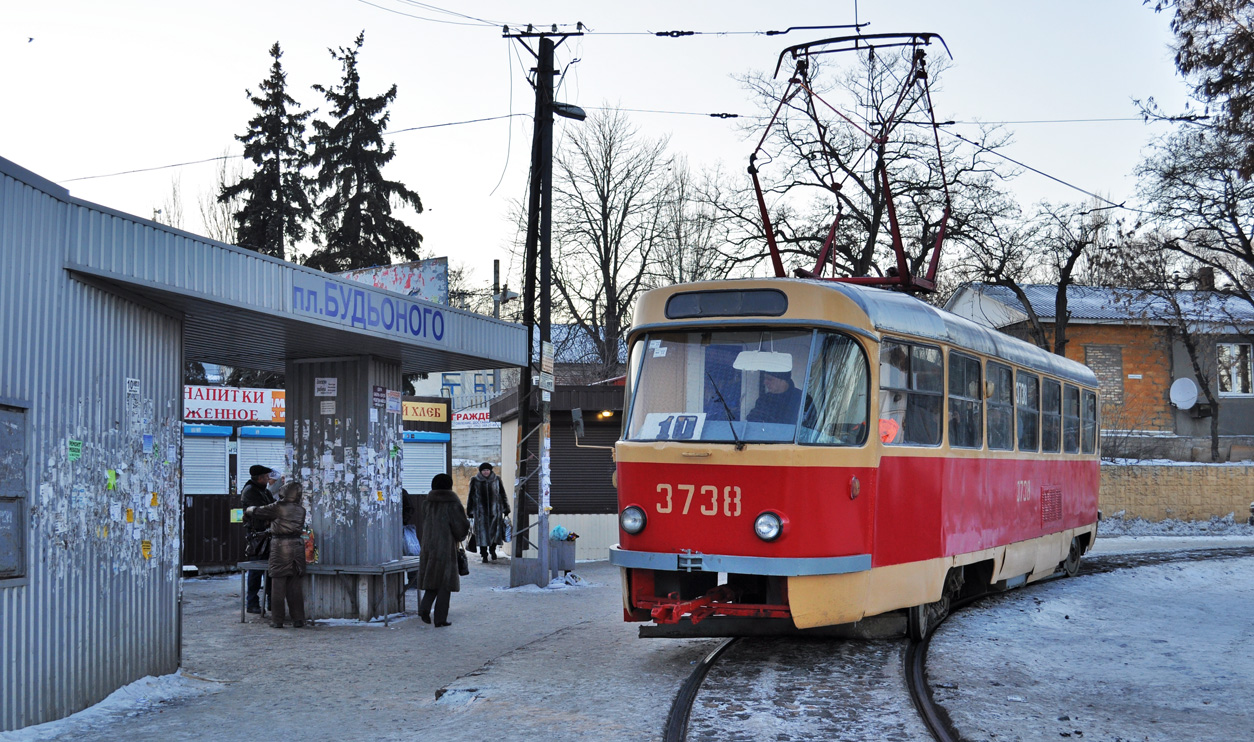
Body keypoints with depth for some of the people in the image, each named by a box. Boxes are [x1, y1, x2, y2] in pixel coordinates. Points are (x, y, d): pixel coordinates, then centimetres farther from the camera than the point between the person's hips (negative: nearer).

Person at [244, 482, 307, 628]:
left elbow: (256, 512, 3)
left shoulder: (277, 508, -6)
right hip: (297, 546, 4)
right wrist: (270, 520, 32)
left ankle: (277, 620, 3)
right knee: (294, 585, 10)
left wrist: (247, 511, 26)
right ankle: (298, 619, 10)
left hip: (280, 546, -4)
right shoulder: (300, 510, 7)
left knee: (278, 584, 2)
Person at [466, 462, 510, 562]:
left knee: (495, 530, -5)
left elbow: (503, 495, 11)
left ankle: (493, 549, 20)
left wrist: (506, 510, 8)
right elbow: (471, 497, 9)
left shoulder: (496, 480, 6)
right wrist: (470, 512, 5)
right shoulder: (475, 481, 4)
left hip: (495, 510, 0)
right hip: (480, 511, 0)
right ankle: (484, 555, 7)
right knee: (482, 532, -2)